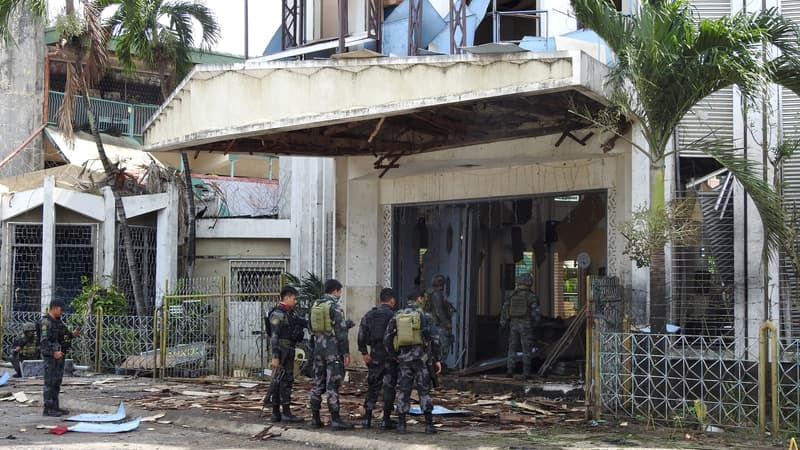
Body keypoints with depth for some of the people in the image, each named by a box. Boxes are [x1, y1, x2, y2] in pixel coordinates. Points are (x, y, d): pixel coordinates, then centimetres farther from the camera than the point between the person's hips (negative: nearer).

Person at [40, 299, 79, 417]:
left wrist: (72, 334, 1)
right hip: (50, 355, -9)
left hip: (60, 355, 9)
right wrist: (53, 353, -28)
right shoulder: (46, 322, -13)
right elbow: (44, 341, -20)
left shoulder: (58, 321, 15)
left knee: (57, 382, 10)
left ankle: (55, 407, 15)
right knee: (49, 382, -6)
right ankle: (48, 409, -3)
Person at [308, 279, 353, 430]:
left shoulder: (315, 306, 11)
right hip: (333, 349, -7)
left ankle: (315, 418, 14)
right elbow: (341, 331, -15)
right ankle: (335, 420, -6)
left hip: (318, 349, 7)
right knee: (332, 384, -7)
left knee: (317, 383, 11)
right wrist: (346, 352, -12)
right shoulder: (335, 307, -12)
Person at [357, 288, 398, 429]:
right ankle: (386, 420, 1)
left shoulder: (369, 315, 7)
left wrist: (364, 353, 8)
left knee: (373, 386, 13)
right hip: (390, 357, -4)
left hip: (375, 356, 5)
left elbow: (361, 335, 4)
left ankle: (367, 418, 11)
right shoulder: (393, 315, -8)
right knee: (389, 387, 2)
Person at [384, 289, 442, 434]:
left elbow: (387, 339, 4)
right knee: (424, 391, 2)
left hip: (404, 358, 3)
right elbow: (434, 338, -10)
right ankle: (429, 425, 1)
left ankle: (401, 424, 7)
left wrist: (395, 355, 16)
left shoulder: (396, 317, 7)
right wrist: (437, 359, -4)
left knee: (403, 391, 8)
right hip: (421, 357, -3)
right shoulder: (424, 315, -4)